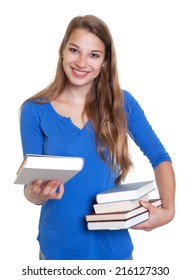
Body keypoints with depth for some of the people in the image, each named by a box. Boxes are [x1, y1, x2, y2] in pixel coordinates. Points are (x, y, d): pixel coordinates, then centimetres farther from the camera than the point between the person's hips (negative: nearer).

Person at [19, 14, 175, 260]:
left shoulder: (121, 102, -6)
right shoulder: (35, 110, -8)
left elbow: (160, 158, -1)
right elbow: (30, 188, -6)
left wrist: (168, 209, -16)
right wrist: (37, 193, -28)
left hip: (114, 244, 1)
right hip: (59, 247, -1)